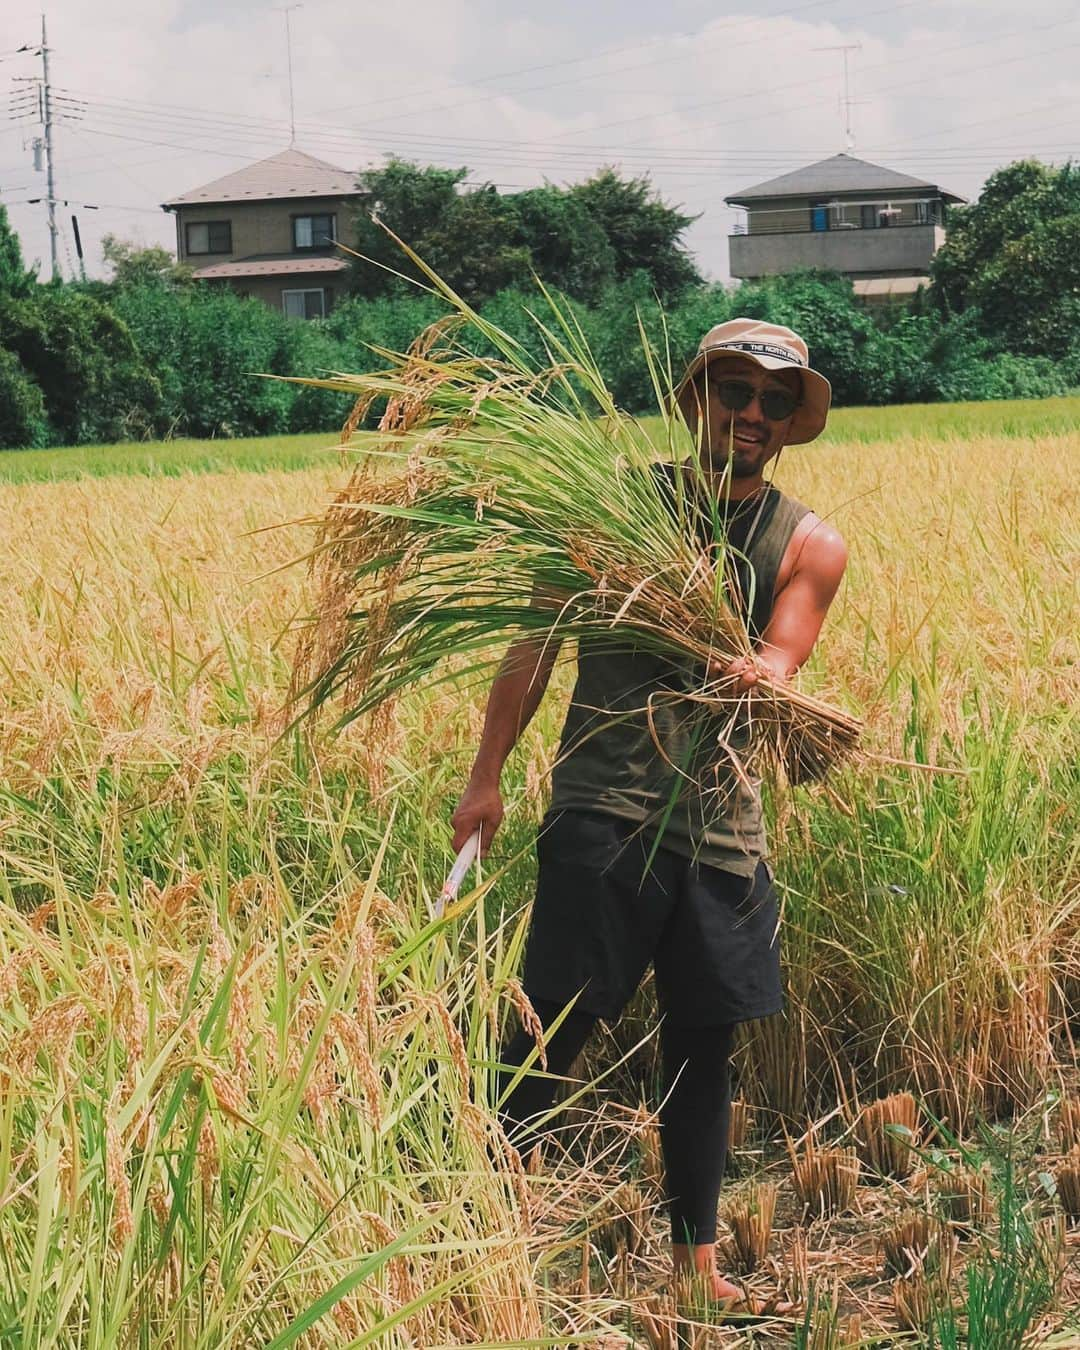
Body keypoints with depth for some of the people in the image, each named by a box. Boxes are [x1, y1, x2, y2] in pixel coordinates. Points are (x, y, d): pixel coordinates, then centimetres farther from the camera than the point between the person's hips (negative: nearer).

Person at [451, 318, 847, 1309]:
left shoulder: (809, 547, 6)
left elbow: (781, 661, -9)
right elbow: (537, 638, 4)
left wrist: (757, 676, -34)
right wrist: (488, 775, -1)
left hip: (723, 825, 3)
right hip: (605, 810, -3)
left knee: (703, 1043, 11)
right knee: (553, 1030, -8)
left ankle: (696, 1258, 23)